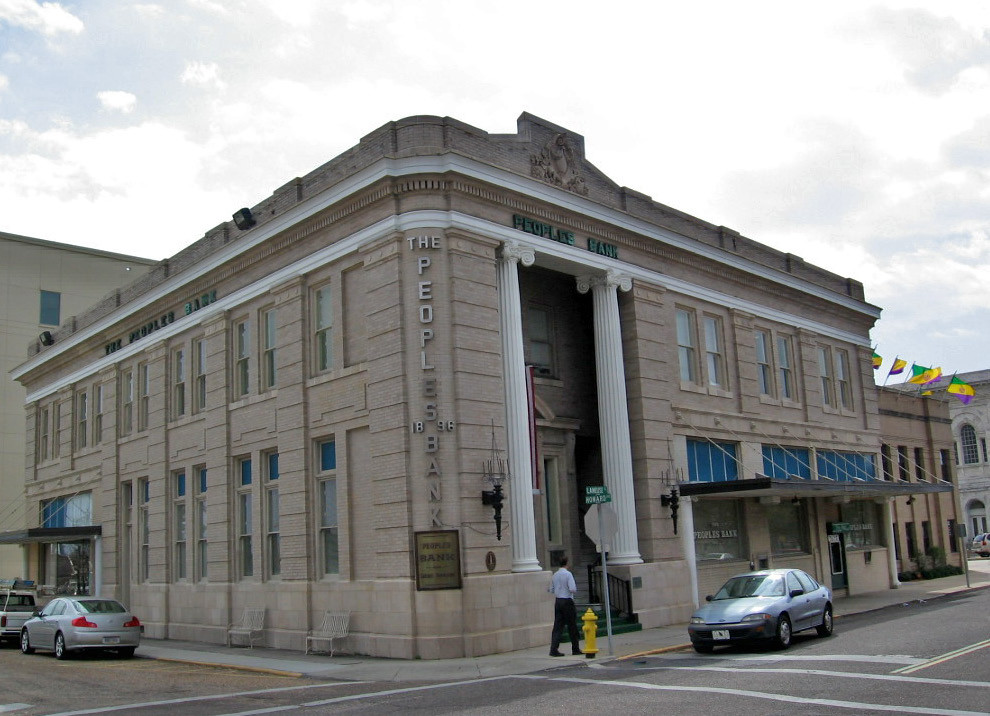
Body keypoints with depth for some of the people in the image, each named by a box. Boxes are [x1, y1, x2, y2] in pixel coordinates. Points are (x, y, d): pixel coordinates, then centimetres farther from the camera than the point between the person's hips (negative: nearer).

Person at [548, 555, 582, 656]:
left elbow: (551, 589, 14)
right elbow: (572, 589, -19)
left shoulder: (555, 575, 8)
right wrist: (575, 588, 3)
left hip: (557, 601, 6)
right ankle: (575, 649, 16)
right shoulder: (568, 574, -12)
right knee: (572, 626, 6)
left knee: (557, 625, 4)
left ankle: (554, 649, -4)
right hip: (567, 601, -6)